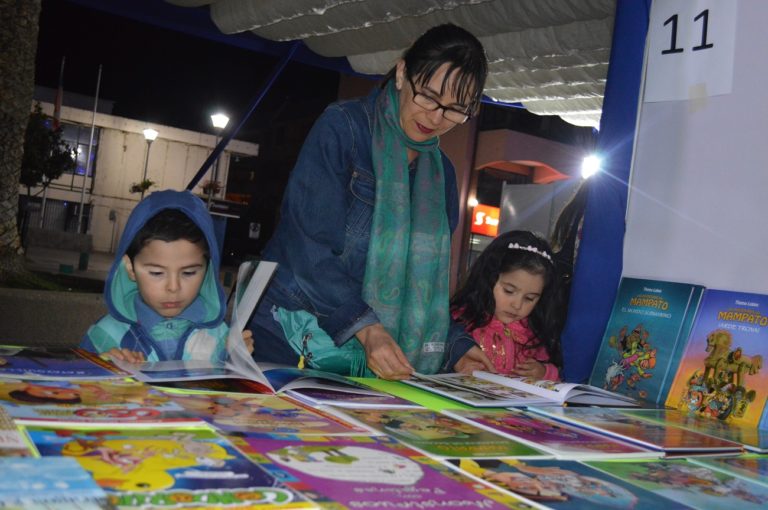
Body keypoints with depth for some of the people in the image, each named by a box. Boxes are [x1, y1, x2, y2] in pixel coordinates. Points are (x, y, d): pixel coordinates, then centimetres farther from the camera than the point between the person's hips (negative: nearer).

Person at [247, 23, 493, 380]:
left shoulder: (441, 172, 9)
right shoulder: (343, 127, -9)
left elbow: (427, 275, 12)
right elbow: (308, 244, -18)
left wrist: (456, 345, -2)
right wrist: (366, 326, -28)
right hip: (290, 336, -4)